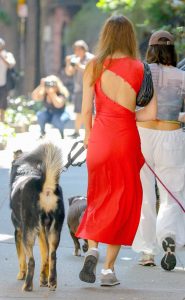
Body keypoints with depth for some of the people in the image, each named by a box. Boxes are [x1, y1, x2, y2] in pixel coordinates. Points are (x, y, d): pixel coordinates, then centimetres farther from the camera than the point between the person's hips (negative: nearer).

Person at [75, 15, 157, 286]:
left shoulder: (94, 66, -1)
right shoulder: (140, 69, -3)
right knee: (123, 202, 9)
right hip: (126, 137, -1)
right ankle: (109, 269, 7)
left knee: (99, 198, 17)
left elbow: (86, 108, 0)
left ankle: (92, 249, -7)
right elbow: (151, 113, -5)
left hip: (100, 136, 1)